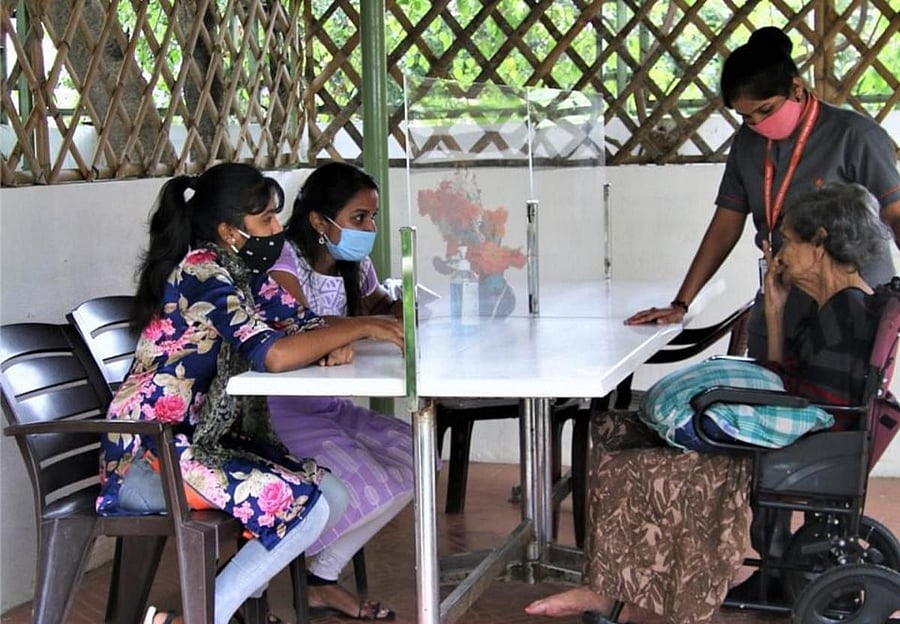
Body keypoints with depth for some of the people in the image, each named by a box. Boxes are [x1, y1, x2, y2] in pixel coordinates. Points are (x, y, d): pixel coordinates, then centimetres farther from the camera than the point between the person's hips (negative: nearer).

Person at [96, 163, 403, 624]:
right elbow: (274, 354, -29)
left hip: (205, 439, 9)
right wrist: (361, 328, -21)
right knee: (306, 509, -19)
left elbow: (301, 325, 9)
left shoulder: (241, 270, 10)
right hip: (149, 458, -9)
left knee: (333, 496, -2)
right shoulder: (201, 273, -18)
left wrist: (334, 344, -15)